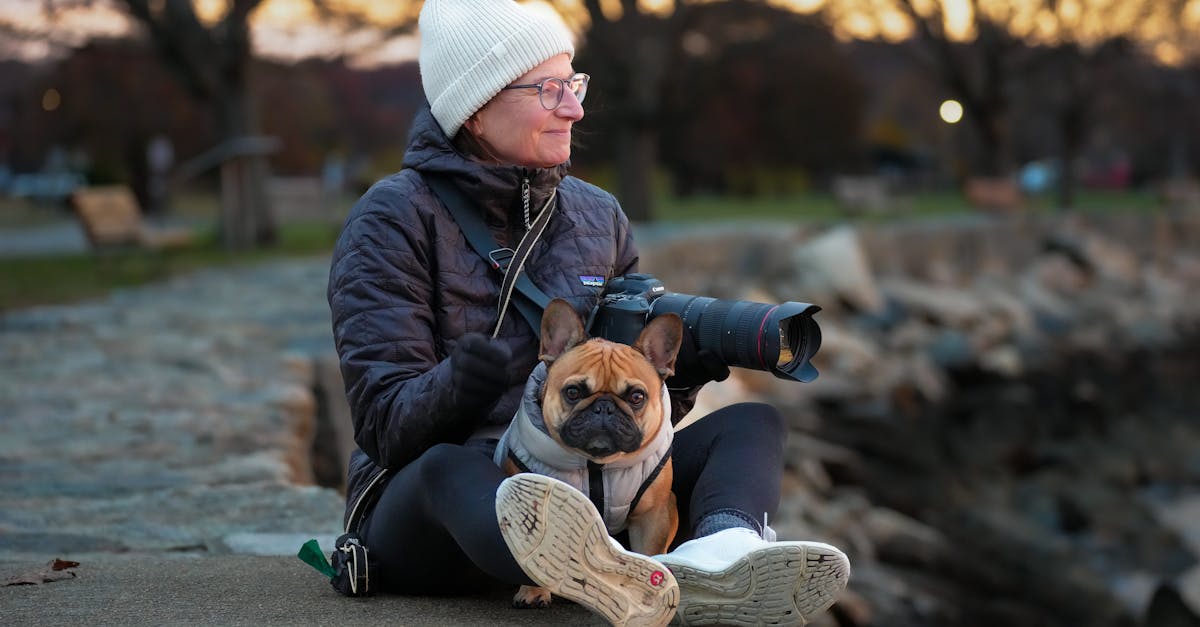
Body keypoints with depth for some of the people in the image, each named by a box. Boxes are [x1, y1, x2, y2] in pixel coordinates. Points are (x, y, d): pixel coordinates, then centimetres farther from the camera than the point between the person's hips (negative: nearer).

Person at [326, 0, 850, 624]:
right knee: (449, 468, -38)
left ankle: (720, 551, -49)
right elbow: (386, 424, -14)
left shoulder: (597, 215, 14)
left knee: (752, 423, -12)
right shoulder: (393, 220, -3)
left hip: (581, 493, 5)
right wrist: (490, 364, -34)